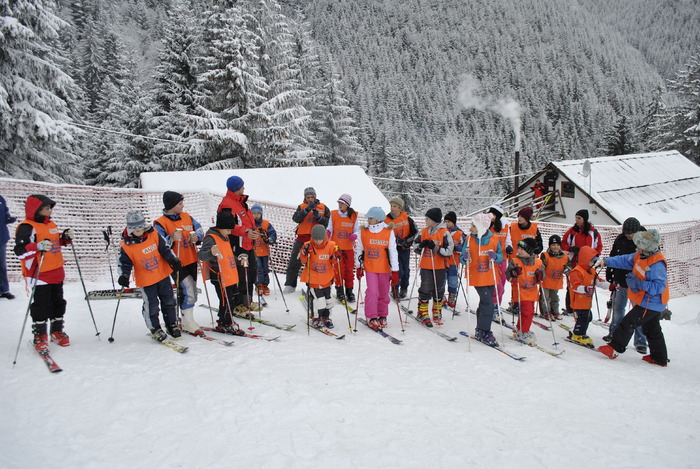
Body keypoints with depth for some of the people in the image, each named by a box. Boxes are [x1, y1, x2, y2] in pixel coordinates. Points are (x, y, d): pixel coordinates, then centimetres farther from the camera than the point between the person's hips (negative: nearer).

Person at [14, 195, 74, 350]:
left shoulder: (51, 224, 12)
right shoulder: (27, 227, -14)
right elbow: (20, 251, -22)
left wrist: (66, 237, 7)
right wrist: (38, 247, -37)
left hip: (57, 273, 8)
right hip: (40, 276, -8)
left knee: (58, 304, 16)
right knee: (41, 307, 0)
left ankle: (57, 331, 31)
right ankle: (40, 336, 14)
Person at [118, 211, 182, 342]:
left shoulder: (153, 235, -7)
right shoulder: (126, 246, -13)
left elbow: (165, 249, 1)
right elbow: (123, 263, -7)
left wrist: (173, 260, -9)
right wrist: (124, 276, -22)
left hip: (163, 275, 3)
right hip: (145, 280, -3)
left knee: (169, 301, 12)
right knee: (151, 305, 2)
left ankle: (172, 325, 29)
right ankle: (155, 329, 21)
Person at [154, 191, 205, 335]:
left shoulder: (187, 217, 8)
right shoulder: (160, 223, -10)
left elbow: (199, 230, 13)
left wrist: (196, 237, -8)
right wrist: (172, 239, -34)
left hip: (191, 261, 7)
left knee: (191, 291, 13)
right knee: (187, 289, -16)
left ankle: (187, 319, 27)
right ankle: (188, 323, -5)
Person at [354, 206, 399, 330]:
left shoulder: (389, 232, -9)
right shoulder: (363, 231, -3)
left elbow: (393, 251, -7)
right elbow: (358, 249, 7)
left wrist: (395, 271, -7)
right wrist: (358, 267, 9)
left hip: (385, 268, 0)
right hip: (369, 267, 0)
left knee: (384, 293, 9)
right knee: (372, 291, -8)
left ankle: (382, 316, 27)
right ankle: (372, 317, 5)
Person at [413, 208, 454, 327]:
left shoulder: (444, 233, -9)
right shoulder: (424, 231, 4)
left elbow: (449, 251, -11)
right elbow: (416, 249, 12)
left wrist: (435, 247, -21)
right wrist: (421, 245, -10)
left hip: (439, 267, -2)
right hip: (426, 267, 2)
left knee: (438, 291, 10)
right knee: (425, 290, -2)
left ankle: (437, 313, 27)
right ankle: (422, 313, 10)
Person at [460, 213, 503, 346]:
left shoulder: (494, 239, -2)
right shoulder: (469, 239, -4)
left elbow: (501, 257, 4)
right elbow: (463, 260, 0)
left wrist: (495, 256, -18)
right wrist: (465, 258, -23)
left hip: (490, 278, 3)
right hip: (477, 278, -3)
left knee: (485, 304, 12)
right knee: (487, 303, -12)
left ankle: (481, 331, 26)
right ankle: (485, 332, -3)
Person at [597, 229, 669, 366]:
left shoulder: (657, 264, -28)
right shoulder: (641, 256, -1)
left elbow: (659, 287, -30)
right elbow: (625, 260, 7)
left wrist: (638, 283, -31)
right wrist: (607, 261, -4)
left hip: (650, 304, -10)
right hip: (653, 303, 10)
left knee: (628, 323, -6)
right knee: (652, 330, 19)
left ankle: (615, 348, 2)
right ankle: (660, 358, 31)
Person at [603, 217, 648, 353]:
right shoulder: (620, 240, 1)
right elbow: (613, 258, 11)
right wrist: (609, 276, 8)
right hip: (621, 282, 4)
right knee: (618, 310, 16)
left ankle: (640, 342, 12)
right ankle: (614, 334, 32)